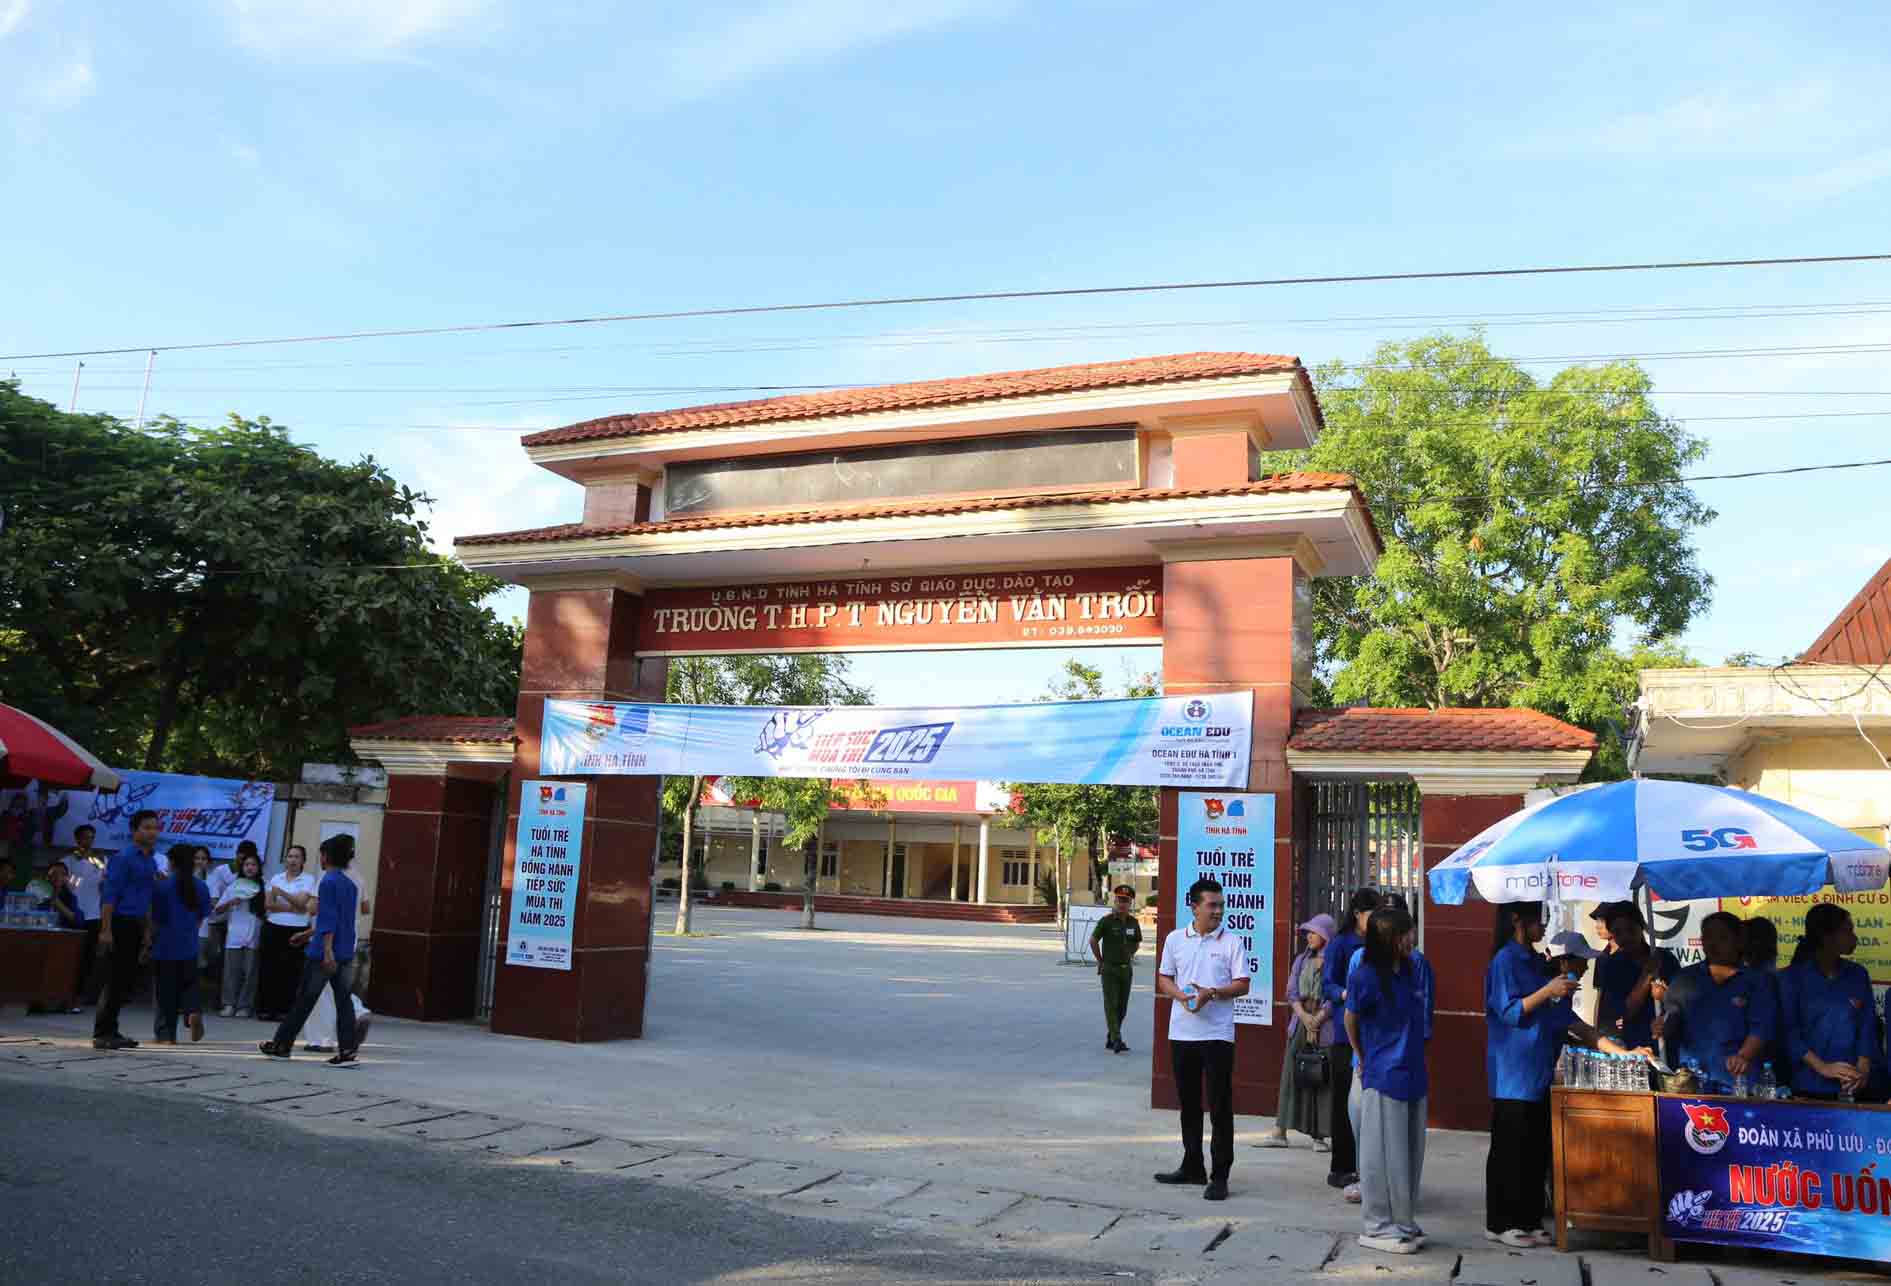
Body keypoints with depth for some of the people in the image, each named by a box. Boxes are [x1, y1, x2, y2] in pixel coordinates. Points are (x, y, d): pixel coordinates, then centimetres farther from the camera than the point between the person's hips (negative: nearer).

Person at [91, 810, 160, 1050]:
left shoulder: (151, 861, 14)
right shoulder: (123, 858, -11)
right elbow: (109, 895, -15)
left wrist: (147, 931, 19)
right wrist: (105, 930, -19)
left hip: (135, 925, 8)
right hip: (119, 924, -8)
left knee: (127, 980, 10)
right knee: (115, 979, -6)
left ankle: (110, 1031, 19)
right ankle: (102, 1034, 2)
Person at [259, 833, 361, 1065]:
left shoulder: (328, 882, -10)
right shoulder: (350, 884, 13)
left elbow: (328, 919, -18)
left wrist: (327, 951, -22)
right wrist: (308, 933, 35)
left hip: (324, 952, -7)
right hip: (346, 954, 7)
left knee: (304, 999, 5)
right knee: (343, 999, 3)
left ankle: (282, 1045, 17)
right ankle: (347, 1050, -3)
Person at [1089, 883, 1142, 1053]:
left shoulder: (1133, 922, 4)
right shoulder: (1106, 921, -10)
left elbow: (1137, 942, 21)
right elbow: (1093, 940, -3)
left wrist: (1129, 955, 11)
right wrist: (1100, 961, 2)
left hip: (1126, 968, 5)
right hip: (1109, 969, -5)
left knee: (1122, 1006, 9)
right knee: (1111, 1005, -9)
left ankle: (1110, 1038, 21)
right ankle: (1117, 1041, -13)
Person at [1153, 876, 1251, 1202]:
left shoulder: (1231, 942, -2)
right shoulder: (1175, 939, 6)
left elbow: (1242, 985, -4)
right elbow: (1163, 979, 11)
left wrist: (1211, 993, -18)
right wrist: (1181, 996, -9)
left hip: (1217, 1034, -3)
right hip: (1182, 1032, 4)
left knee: (1220, 1106, -2)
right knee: (1188, 1103, 14)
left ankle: (1219, 1175, 5)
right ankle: (1192, 1166, 27)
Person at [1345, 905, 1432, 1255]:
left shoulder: (1410, 970, 4)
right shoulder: (1367, 977, -15)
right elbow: (1351, 1021, -1)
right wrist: (1364, 1059, 11)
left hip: (1413, 1076, 7)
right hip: (1383, 1078, -7)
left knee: (1411, 1154, 13)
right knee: (1383, 1155, 1)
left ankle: (1403, 1222, 26)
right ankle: (1378, 1228, 12)